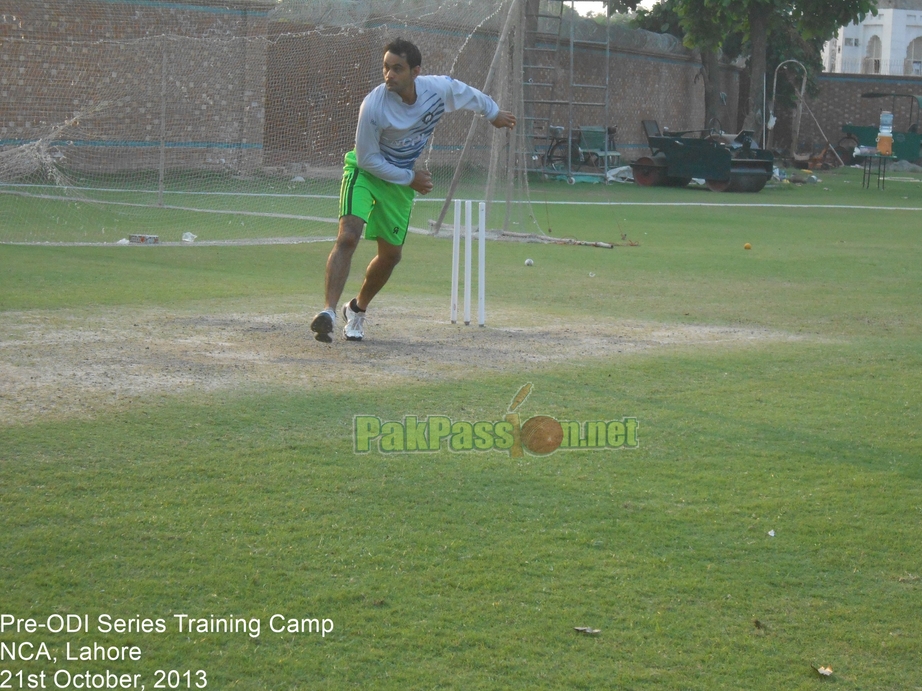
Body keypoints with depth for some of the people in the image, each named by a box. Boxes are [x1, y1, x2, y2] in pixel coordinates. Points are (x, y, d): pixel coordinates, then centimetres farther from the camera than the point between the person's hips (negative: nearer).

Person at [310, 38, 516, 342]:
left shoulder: (441, 88, -19)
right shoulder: (373, 106, -30)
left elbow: (472, 96, 6)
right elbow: (368, 160, -19)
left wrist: (494, 113, 24)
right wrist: (410, 178, -16)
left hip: (402, 182, 5)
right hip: (365, 171, -4)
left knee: (391, 254, 10)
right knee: (348, 236, -26)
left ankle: (357, 308, 34)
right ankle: (329, 312, -32)